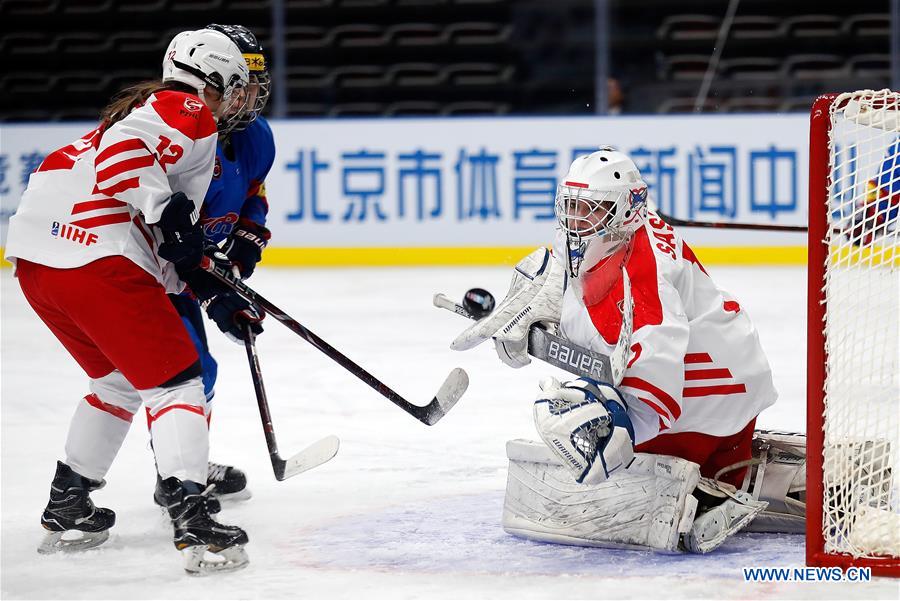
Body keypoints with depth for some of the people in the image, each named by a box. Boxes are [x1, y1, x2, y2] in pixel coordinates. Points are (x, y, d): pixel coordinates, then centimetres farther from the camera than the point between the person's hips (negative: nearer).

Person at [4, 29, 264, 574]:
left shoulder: (148, 108, 30)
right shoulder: (190, 112, 1)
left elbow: (159, 245, 29)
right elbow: (120, 150, -21)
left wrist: (214, 296, 25)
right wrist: (168, 214, -21)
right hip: (95, 257, -10)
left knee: (121, 381, 25)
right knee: (173, 381, -4)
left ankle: (66, 509, 30)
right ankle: (191, 521, -16)